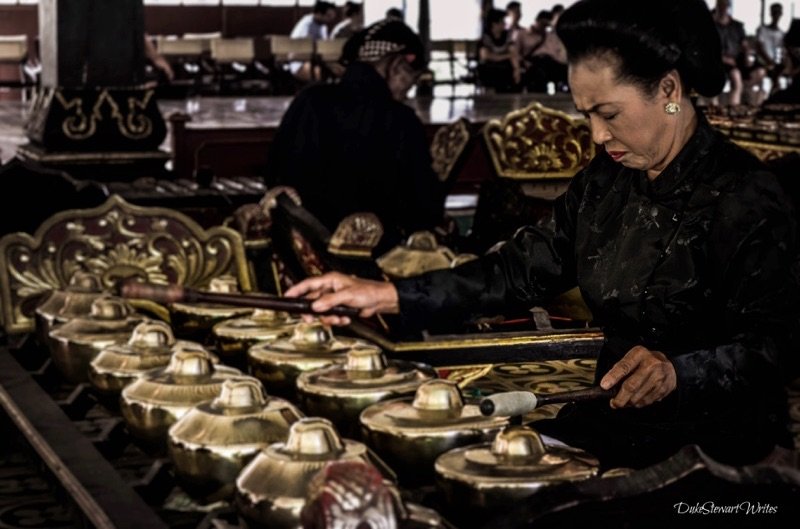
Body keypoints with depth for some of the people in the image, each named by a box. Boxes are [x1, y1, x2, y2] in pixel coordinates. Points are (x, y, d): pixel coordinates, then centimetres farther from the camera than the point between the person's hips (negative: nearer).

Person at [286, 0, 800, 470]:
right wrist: (388, 295, 0)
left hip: (717, 445, -6)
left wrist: (678, 373, -34)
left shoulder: (746, 197, -14)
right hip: (619, 419, 7)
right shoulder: (605, 181, 9)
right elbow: (528, 268, 8)